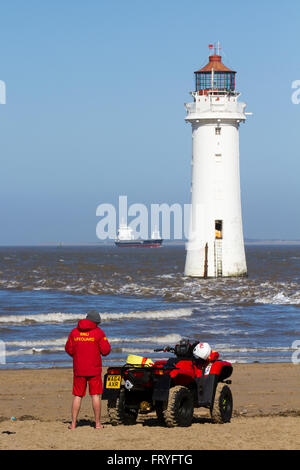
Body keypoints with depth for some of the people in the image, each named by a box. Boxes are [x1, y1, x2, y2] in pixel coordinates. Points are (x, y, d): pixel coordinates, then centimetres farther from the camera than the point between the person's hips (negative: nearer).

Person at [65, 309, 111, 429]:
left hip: (78, 369, 2)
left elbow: (68, 349, 6)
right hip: (94, 369, -2)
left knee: (78, 396, 8)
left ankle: (73, 423, 5)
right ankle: (98, 423, 4)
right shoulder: (98, 332, -6)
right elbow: (105, 350, -8)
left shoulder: (74, 332, 3)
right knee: (95, 395, 4)